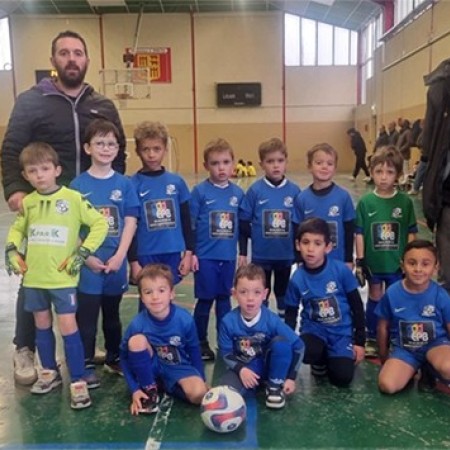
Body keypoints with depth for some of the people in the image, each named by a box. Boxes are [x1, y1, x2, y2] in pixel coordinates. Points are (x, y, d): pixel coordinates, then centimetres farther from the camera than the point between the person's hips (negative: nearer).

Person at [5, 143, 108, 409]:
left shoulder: (73, 198, -10)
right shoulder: (27, 202, 5)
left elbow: (100, 224, -9)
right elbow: (17, 229, 20)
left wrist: (83, 253, -13)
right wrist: (12, 250, 3)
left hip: (63, 278, -5)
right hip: (34, 278, 5)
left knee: (68, 327, -5)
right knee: (42, 325, 16)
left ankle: (78, 382, 5)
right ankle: (50, 372, 34)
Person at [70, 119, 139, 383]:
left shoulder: (125, 184, 1)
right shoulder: (78, 184, -3)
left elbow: (130, 223, -3)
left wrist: (119, 256, -12)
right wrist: (87, 257, -12)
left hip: (116, 262, 2)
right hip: (88, 264, -2)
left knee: (112, 314, 16)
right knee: (87, 317, 5)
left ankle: (114, 358, 33)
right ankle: (87, 365, 19)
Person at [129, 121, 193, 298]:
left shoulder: (177, 182, 2)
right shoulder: (133, 184, -5)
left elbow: (186, 220, 7)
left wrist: (188, 253, 4)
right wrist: (133, 261, -6)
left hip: (173, 253, 2)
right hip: (146, 255, -2)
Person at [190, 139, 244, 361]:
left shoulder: (238, 192, 3)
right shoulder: (200, 191, -7)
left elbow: (243, 225, 10)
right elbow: (190, 224, -5)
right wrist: (190, 253, -8)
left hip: (228, 257, 3)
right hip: (205, 256, -3)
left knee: (225, 299, 14)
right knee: (205, 300, 6)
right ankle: (201, 343, 22)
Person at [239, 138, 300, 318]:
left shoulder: (294, 191, -3)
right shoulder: (255, 190, -8)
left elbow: (299, 224, 3)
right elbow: (244, 223, -3)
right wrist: (242, 252, -4)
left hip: (286, 255, 2)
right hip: (261, 254, -2)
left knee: (284, 293, 18)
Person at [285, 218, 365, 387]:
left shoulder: (341, 270, -15)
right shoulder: (297, 279, -12)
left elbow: (357, 306, -5)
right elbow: (291, 314, 2)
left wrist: (359, 341, -2)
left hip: (341, 331, 0)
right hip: (314, 329, 1)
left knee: (342, 378, -16)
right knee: (303, 352, -32)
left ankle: (333, 358, 20)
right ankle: (320, 360, 6)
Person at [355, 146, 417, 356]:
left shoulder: (405, 202, -7)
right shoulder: (365, 202, -9)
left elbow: (411, 233, -2)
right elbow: (359, 233, -5)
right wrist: (359, 262, -6)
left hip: (397, 262, 0)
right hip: (373, 261, 0)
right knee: (375, 298, 15)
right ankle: (371, 339, 29)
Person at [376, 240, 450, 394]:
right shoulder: (392, 294, -11)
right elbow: (383, 327, 3)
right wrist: (384, 358, 11)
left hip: (435, 343, -1)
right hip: (404, 348, 1)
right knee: (387, 385, -24)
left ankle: (429, 370, 2)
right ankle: (413, 369, 9)